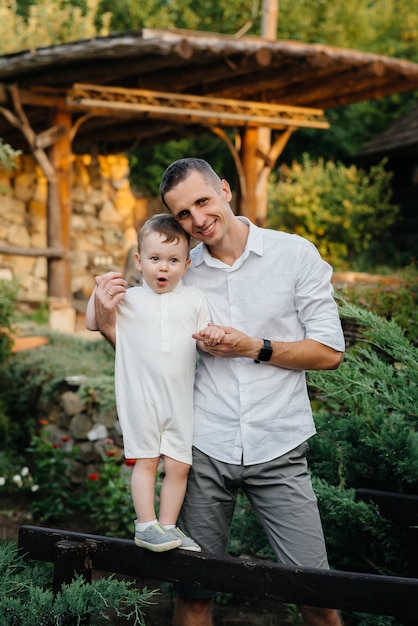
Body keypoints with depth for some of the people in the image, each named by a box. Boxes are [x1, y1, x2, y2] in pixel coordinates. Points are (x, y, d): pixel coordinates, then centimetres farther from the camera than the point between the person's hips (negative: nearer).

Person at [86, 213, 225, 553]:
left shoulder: (194, 299, 7)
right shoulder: (129, 299, 3)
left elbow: (208, 341, 11)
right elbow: (92, 323, 8)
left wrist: (215, 335, -11)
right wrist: (100, 293, -5)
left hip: (180, 398, 2)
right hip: (141, 396, -2)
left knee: (179, 465, 4)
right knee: (146, 460, 0)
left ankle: (168, 525, 15)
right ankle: (146, 526, 7)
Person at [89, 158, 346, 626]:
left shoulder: (294, 254, 0)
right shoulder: (181, 273, 7)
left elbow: (330, 352, -1)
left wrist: (254, 348, -12)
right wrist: (110, 327, -4)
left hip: (278, 450, -2)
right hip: (205, 447, 2)